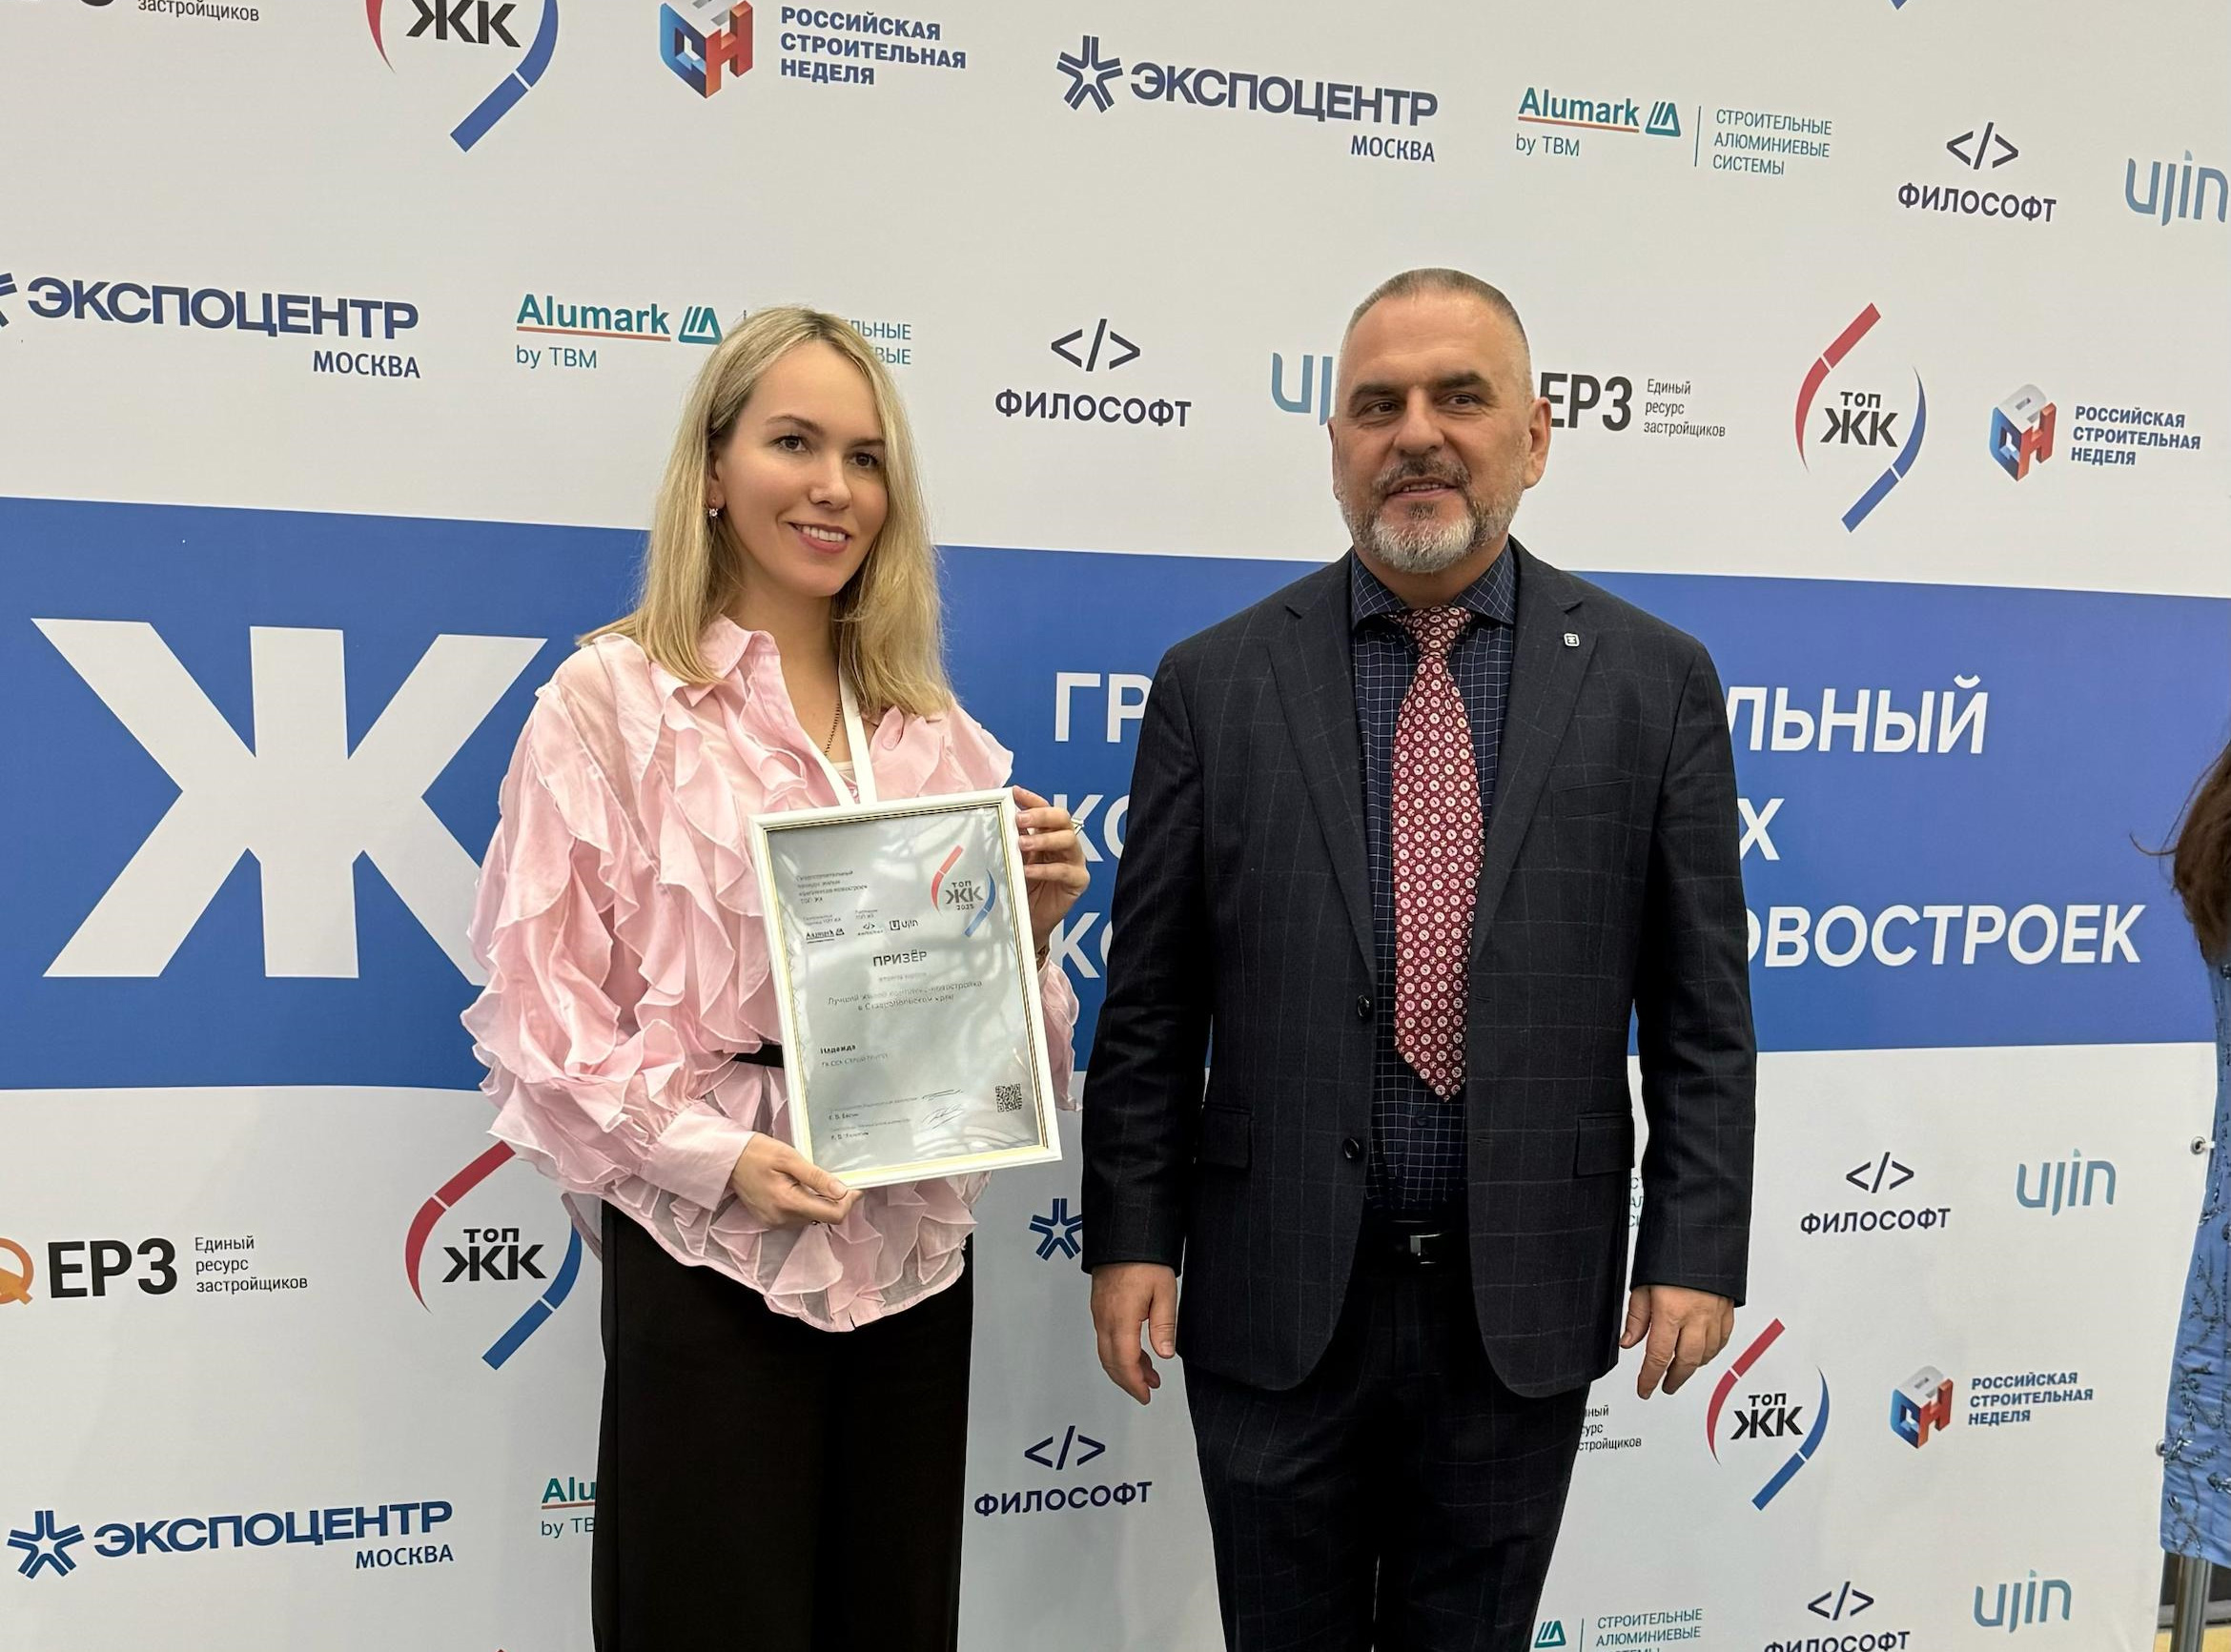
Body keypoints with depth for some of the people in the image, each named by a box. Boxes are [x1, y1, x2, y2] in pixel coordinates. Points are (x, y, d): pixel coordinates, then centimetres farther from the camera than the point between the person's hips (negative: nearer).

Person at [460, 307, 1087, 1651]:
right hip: (711, 1246, -4)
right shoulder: (611, 699, -6)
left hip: (916, 1247, 5)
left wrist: (1031, 922, -8)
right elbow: (545, 996, -8)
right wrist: (713, 1153, -18)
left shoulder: (931, 727, 8)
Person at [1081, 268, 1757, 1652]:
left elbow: (1701, 1008, 0)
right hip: (1278, 1293, 0)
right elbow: (1150, 1006, -1)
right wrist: (1131, 1234, -3)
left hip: (1526, 1304, 1)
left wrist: (1697, 1250, -4)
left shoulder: (1655, 681, -1)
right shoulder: (1217, 683, -2)